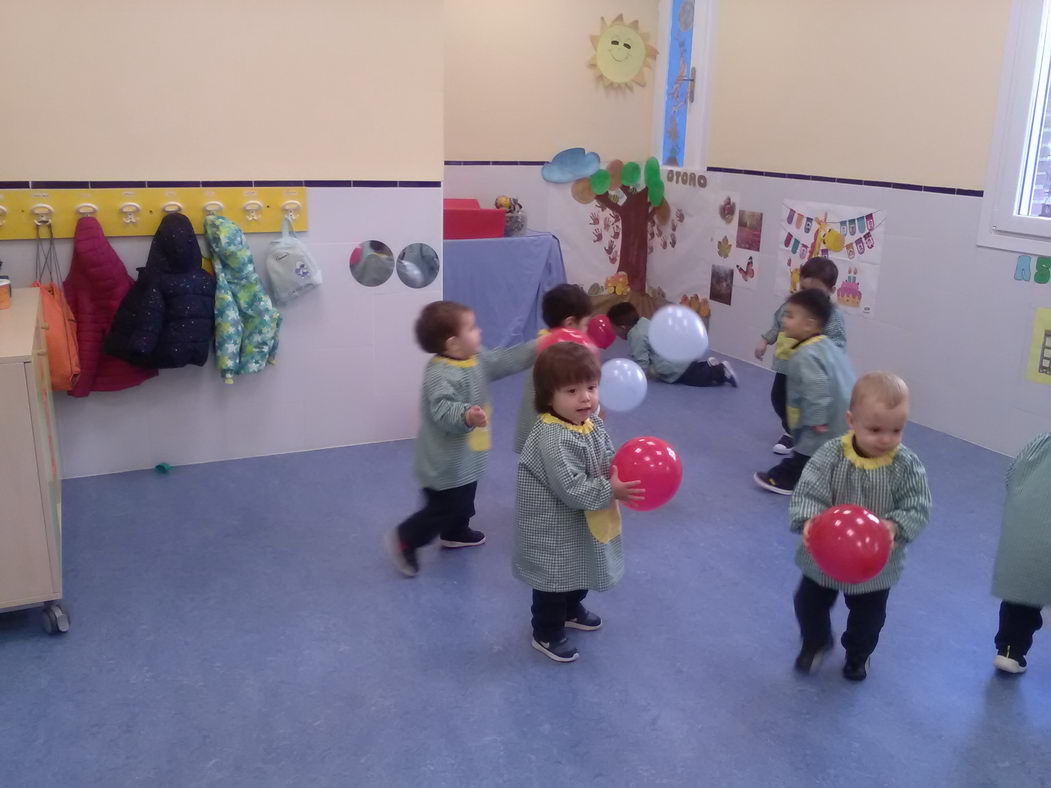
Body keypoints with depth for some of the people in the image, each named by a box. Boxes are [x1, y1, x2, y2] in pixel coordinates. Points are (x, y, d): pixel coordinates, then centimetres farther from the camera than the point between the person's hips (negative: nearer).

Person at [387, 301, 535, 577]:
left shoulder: (476, 358, 0)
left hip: (466, 457, 10)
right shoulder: (440, 374, -31)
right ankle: (404, 540, 16)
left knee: (463, 500, 28)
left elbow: (504, 361, 11)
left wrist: (535, 349, 8)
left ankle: (456, 533, 52)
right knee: (444, 507, 0)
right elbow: (442, 409, -43)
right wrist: (466, 415, -61)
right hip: (445, 462, -10)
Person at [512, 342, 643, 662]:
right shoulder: (552, 440, -33)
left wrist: (623, 472, -12)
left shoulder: (592, 422, -5)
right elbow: (571, 489, -33)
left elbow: (607, 457, 8)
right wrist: (610, 492, -29)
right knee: (555, 578, 10)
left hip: (582, 522, 9)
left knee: (580, 568, 30)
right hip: (554, 529, -9)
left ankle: (571, 610, 56)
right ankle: (546, 634, 32)